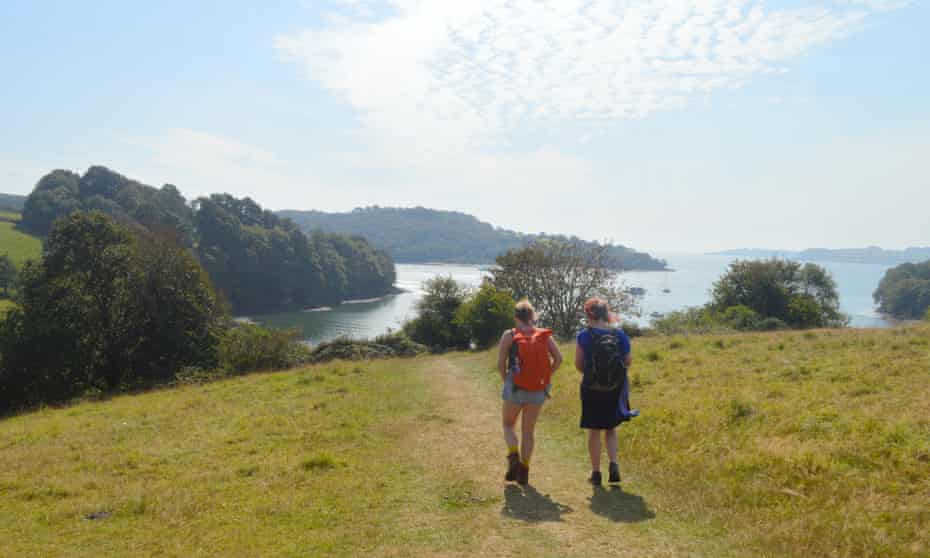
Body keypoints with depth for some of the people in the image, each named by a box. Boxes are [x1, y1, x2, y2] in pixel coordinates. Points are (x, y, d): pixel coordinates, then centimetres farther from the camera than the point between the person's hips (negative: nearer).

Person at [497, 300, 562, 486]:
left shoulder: (509, 335, -4)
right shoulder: (544, 335, 3)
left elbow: (500, 363, -8)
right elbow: (558, 359, -4)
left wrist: (505, 380, 8)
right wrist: (545, 377, 7)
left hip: (515, 388, -2)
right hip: (538, 390, 2)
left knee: (508, 424, 18)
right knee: (528, 430, 14)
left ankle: (513, 456, -5)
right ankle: (523, 471, 11)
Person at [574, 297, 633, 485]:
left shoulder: (584, 335, -12)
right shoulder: (619, 334, -6)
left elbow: (578, 364, -8)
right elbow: (628, 361, -1)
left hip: (591, 390, -2)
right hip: (615, 390, 2)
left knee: (594, 431, 12)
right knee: (610, 429, 21)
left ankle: (596, 473, 19)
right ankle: (613, 463, 3)